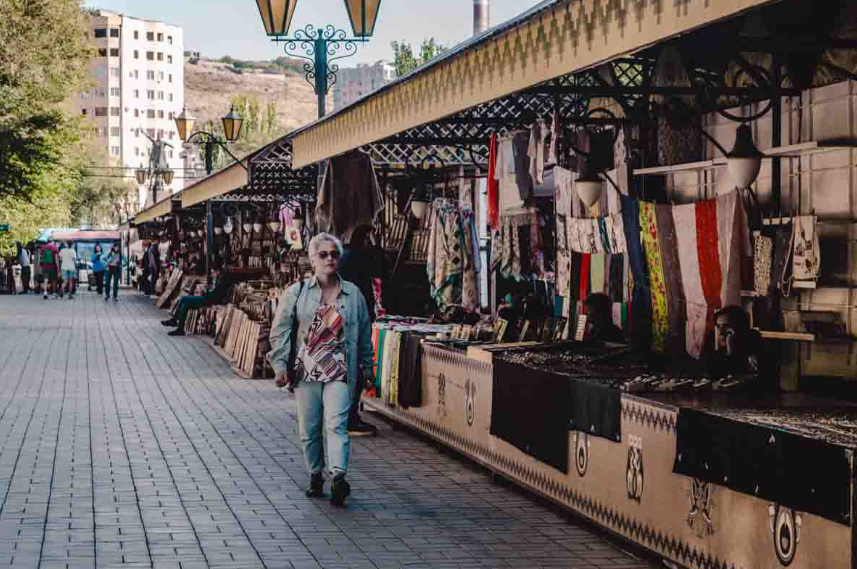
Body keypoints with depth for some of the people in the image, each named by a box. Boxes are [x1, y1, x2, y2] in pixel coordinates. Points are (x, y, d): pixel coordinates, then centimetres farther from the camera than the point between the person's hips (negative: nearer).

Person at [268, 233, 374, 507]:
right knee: (309, 429, 7)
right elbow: (280, 330, 4)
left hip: (340, 372, -1)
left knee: (337, 424, -16)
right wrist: (280, 364, -5)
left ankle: (339, 476, -26)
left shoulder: (353, 294, 7)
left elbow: (365, 334, 15)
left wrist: (366, 367, 16)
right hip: (306, 370, 1)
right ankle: (315, 476, 22)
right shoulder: (296, 292, 5)